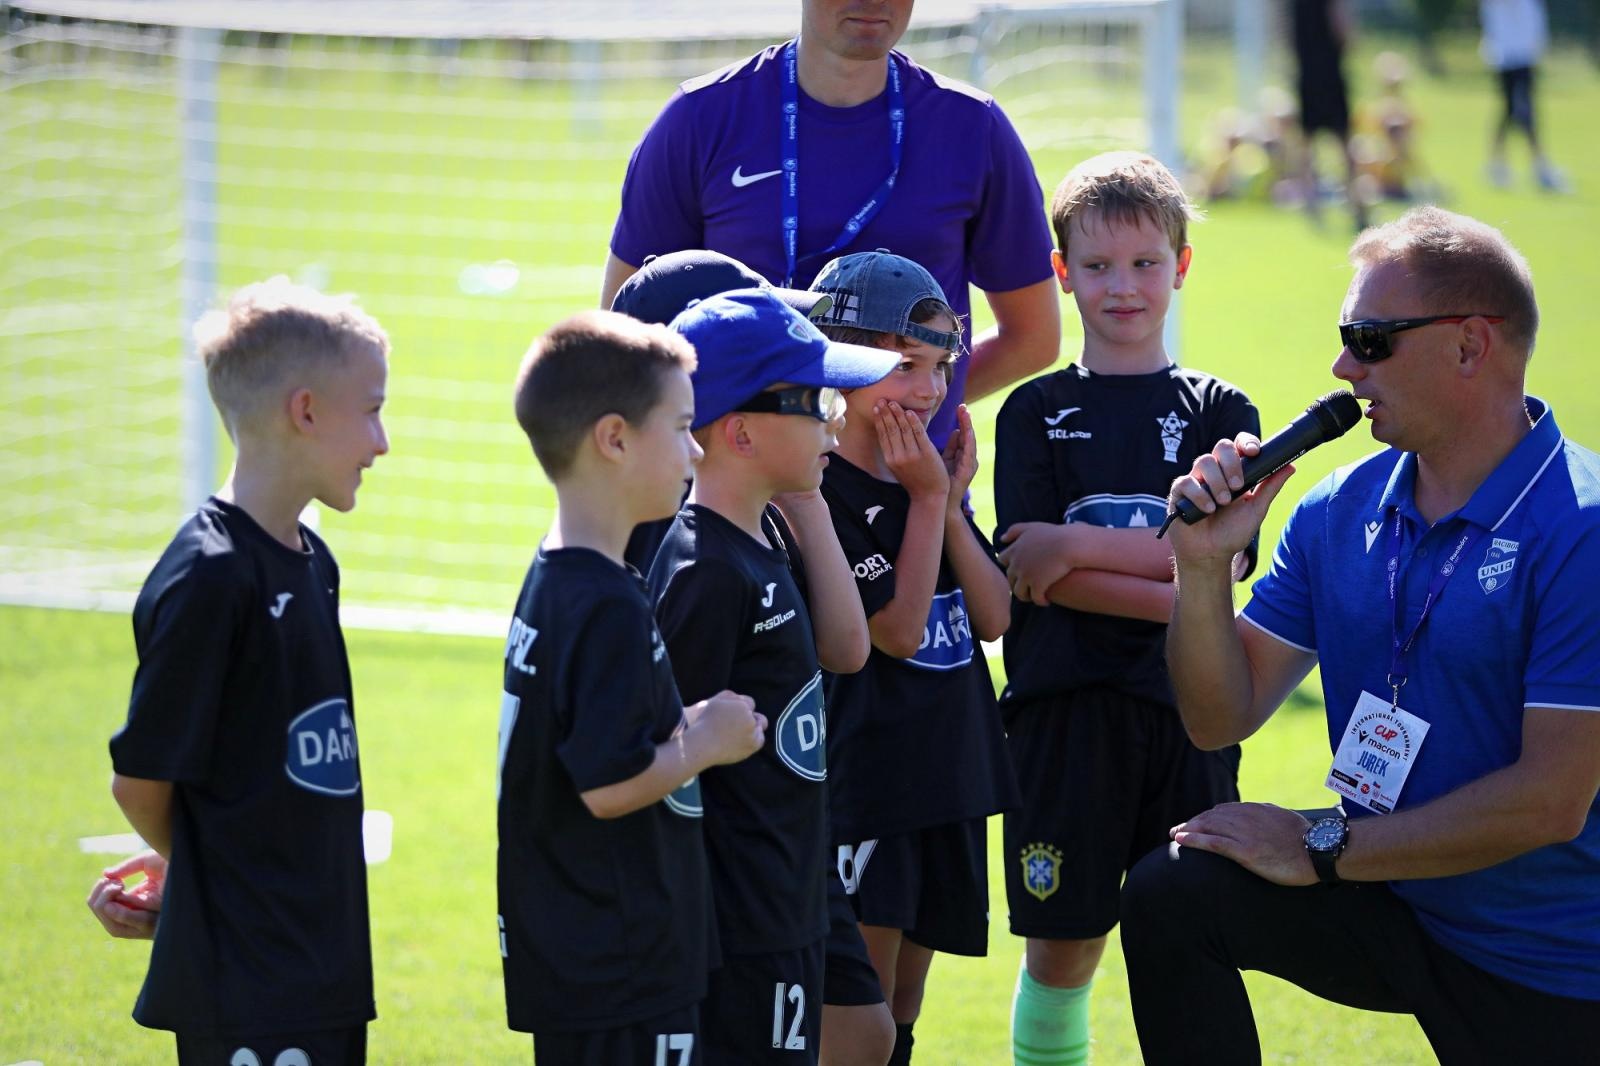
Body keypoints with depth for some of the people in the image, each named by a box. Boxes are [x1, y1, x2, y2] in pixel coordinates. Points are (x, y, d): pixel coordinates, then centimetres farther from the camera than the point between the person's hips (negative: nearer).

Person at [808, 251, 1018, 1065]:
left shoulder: (929, 476, 11)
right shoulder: (823, 493, -15)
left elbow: (992, 618, 5)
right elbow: (899, 629, -18)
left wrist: (950, 503, -6)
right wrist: (928, 500, -14)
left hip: (946, 780, 8)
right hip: (862, 784, -8)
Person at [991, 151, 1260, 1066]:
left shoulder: (1221, 412, 9)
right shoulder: (1036, 413, 7)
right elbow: (1032, 574, -5)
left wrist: (1078, 546, -11)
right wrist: (1183, 600, -12)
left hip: (1188, 711, 1)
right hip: (1067, 708, -1)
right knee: (1061, 946, 1)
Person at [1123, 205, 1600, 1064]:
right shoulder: (1339, 511, 2)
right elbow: (1221, 718, 5)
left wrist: (1322, 848, -16)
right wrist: (1204, 564, -13)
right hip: (1389, 903, 6)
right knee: (1171, 895, -13)